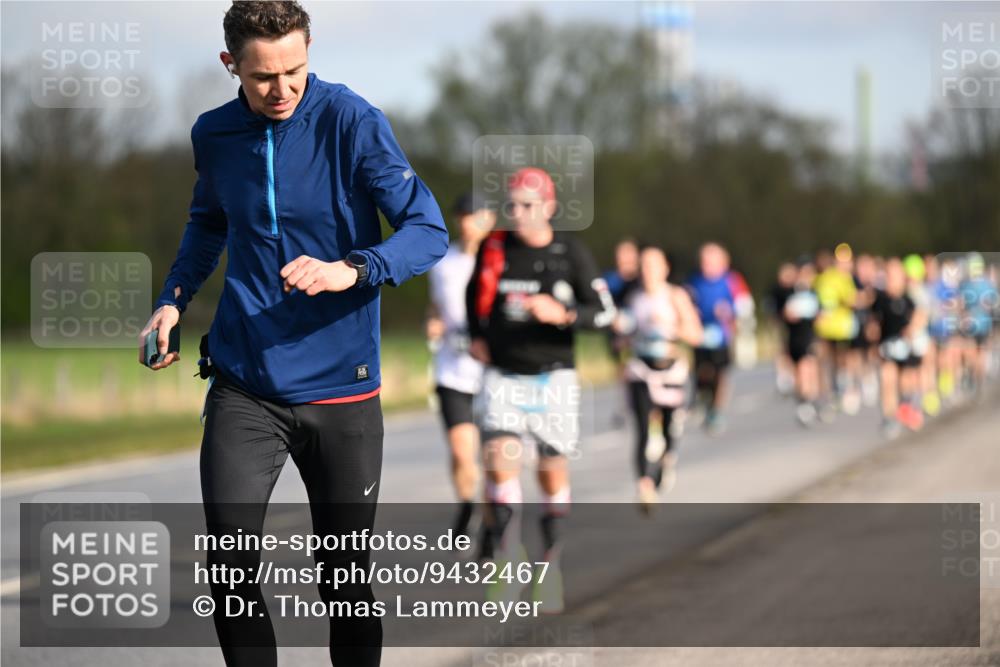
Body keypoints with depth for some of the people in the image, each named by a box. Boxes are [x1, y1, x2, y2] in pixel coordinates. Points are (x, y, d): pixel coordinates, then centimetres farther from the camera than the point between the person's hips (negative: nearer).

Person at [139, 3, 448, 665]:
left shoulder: (351, 121, -9)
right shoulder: (214, 135, 5)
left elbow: (429, 230, -13)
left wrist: (351, 271, -29)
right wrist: (173, 300, 12)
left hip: (339, 386, -3)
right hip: (244, 387, 3)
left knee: (345, 579, 4)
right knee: (229, 570, -9)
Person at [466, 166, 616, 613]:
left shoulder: (570, 252, -7)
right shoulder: (494, 248, -1)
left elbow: (604, 313, -9)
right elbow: (476, 291, 21)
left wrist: (561, 314, -25)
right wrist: (477, 336, 10)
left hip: (553, 378, -1)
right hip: (502, 376, 1)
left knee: (553, 471, 5)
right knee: (500, 459, -18)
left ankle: (550, 566, 23)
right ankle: (507, 560, -11)